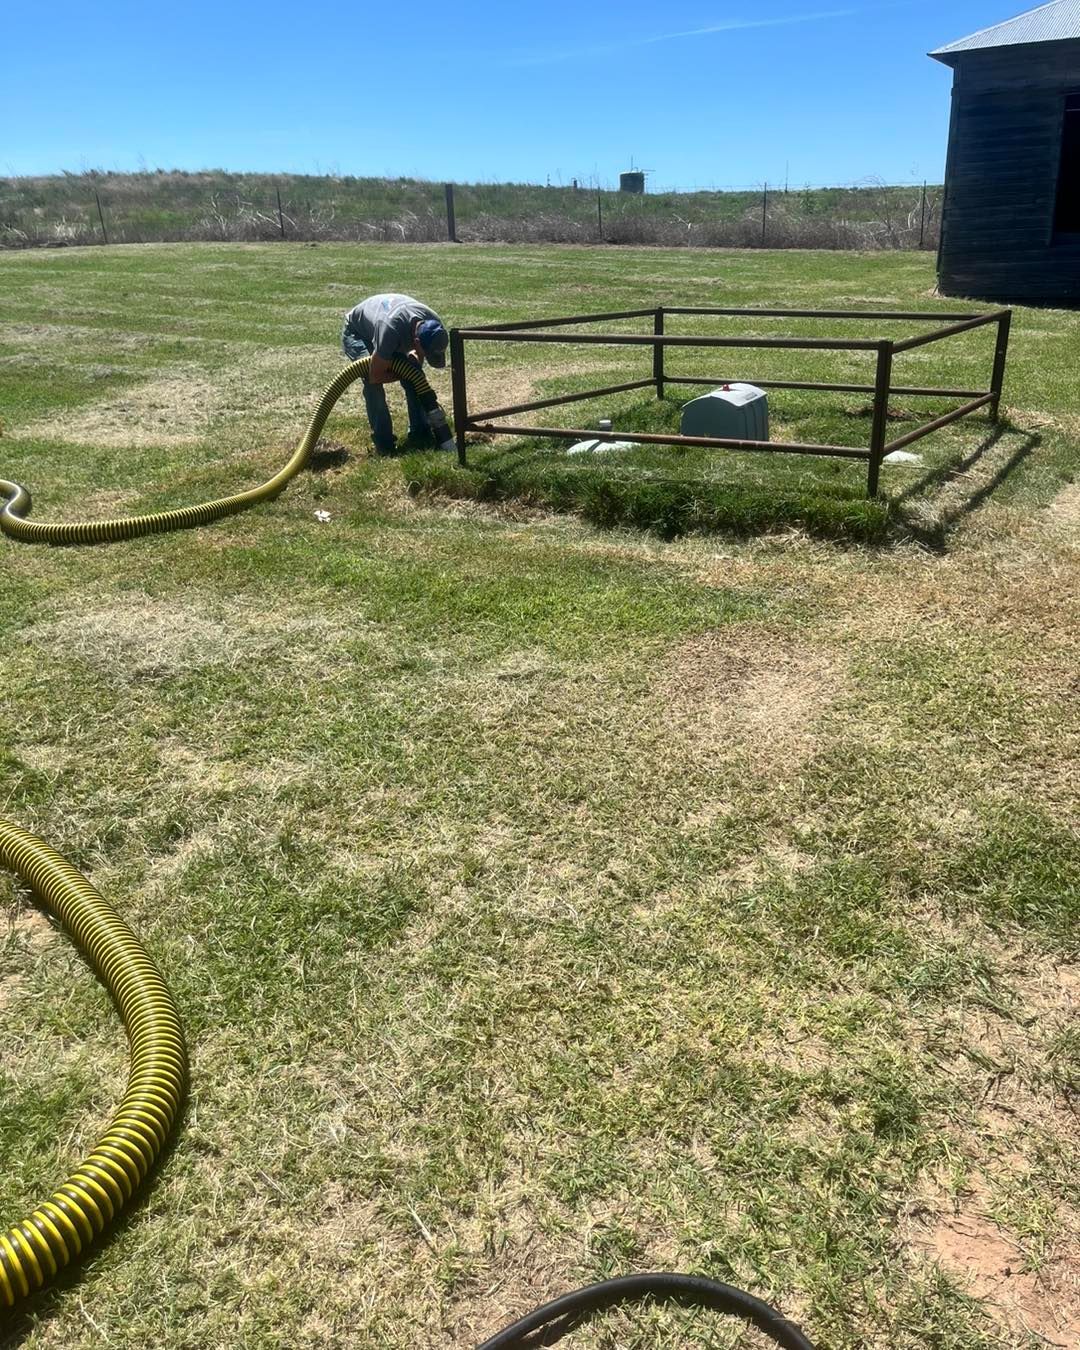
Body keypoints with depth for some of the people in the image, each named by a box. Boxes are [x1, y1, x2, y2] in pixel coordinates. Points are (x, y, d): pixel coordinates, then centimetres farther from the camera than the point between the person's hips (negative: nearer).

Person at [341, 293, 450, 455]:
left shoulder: (434, 325, -26)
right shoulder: (391, 329, -47)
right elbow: (376, 376, -35)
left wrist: (415, 357, -20)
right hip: (355, 332, -6)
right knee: (373, 383, -27)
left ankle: (420, 434, 4)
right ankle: (384, 443, -17)